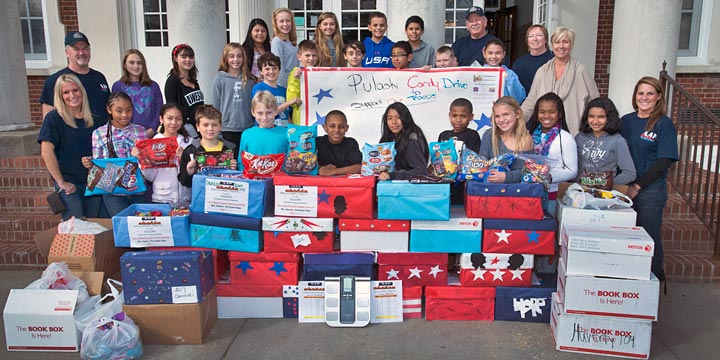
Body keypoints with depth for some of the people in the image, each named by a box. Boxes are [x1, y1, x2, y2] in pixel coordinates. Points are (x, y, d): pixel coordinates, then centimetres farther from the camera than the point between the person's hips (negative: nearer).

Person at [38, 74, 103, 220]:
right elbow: (46, 152, -12)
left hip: (93, 183, 5)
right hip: (69, 185, -5)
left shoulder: (91, 119, 10)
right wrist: (61, 182, -13)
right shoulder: (54, 118, -5)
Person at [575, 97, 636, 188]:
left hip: (605, 191, -2)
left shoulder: (618, 141, -3)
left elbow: (630, 174, -3)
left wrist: (609, 185, -6)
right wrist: (576, 182, 1)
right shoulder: (580, 137, 7)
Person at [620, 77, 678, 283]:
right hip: (626, 188, 4)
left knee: (649, 236, 2)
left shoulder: (664, 124, -4)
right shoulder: (626, 121, 10)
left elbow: (664, 162, -10)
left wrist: (638, 186, -13)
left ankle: (655, 278, 20)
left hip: (651, 190, -4)